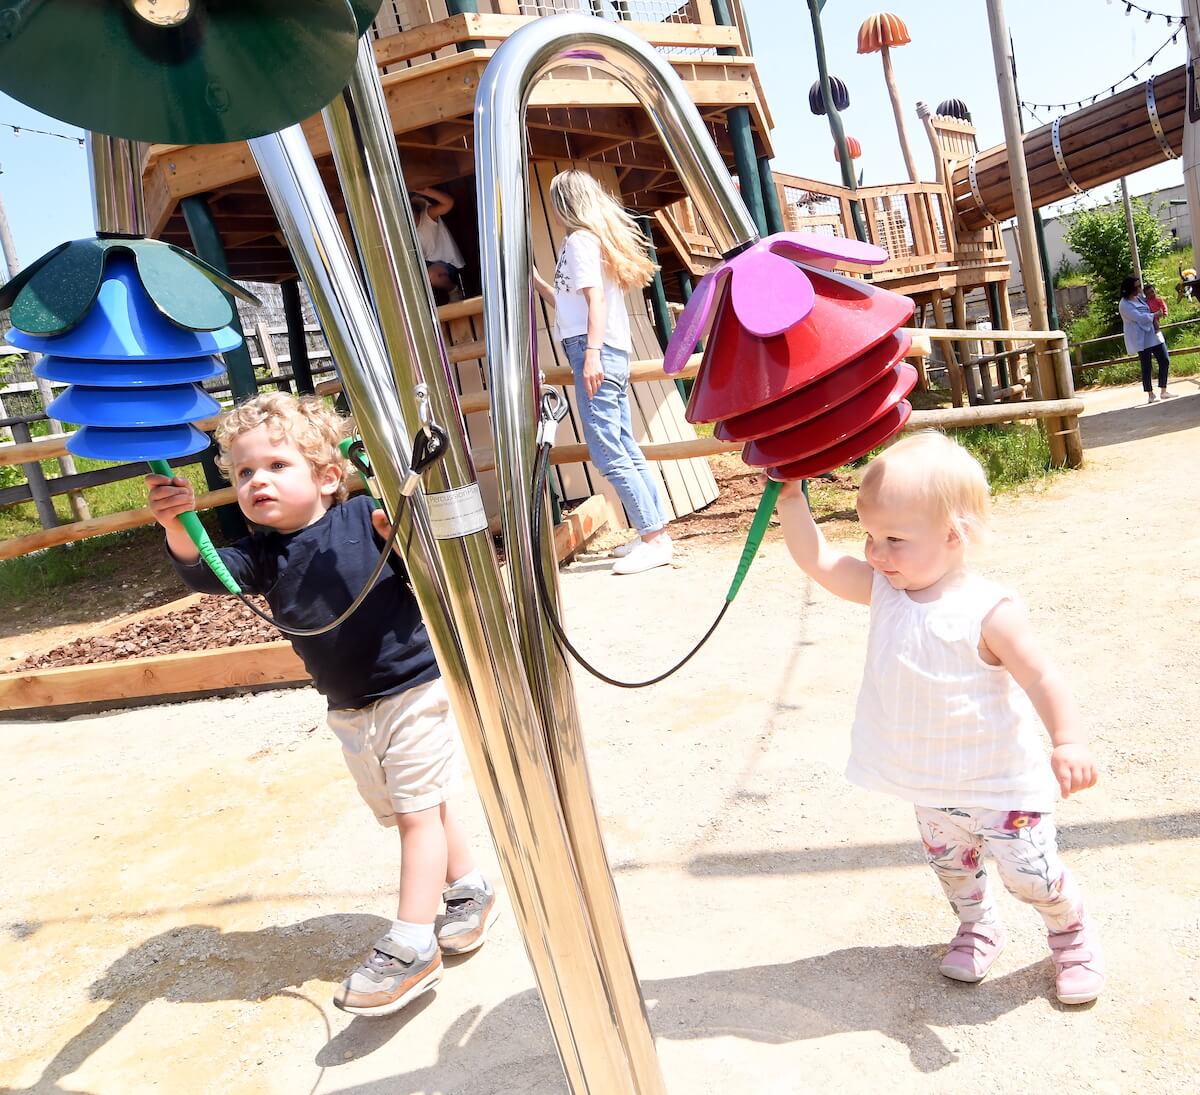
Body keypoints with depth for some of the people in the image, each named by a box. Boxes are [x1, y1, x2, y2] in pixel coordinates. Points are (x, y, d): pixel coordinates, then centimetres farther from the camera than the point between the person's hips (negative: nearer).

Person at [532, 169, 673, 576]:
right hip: (610, 351, 10)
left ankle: (655, 537, -16)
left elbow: (596, 299, -17)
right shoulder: (595, 239, 24)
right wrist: (534, 277, 35)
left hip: (595, 349, -10)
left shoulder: (580, 239, -4)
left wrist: (591, 352, -26)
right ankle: (654, 532, 12)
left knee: (606, 450, -14)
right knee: (624, 448, 10)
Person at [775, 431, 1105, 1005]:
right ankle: (977, 927, 51)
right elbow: (817, 560, -13)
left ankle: (1073, 934, 40)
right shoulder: (884, 590, -10)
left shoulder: (987, 611, -25)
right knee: (950, 865, 24)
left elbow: (1040, 677, -23)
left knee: (1031, 874, 9)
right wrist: (789, 496, -22)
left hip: (1001, 783, -5)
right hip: (931, 785, 5)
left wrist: (1069, 742, -34)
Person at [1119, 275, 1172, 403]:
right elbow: (1140, 317, -20)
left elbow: (1149, 310, 14)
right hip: (1141, 339, -7)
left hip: (1153, 334, 7)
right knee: (1146, 366, -1)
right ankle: (1150, 393, 11)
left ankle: (1163, 391, 11)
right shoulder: (1124, 305, -13)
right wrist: (1154, 315, -5)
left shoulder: (1140, 297, 13)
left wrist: (1155, 320, -6)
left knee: (1165, 360, 3)